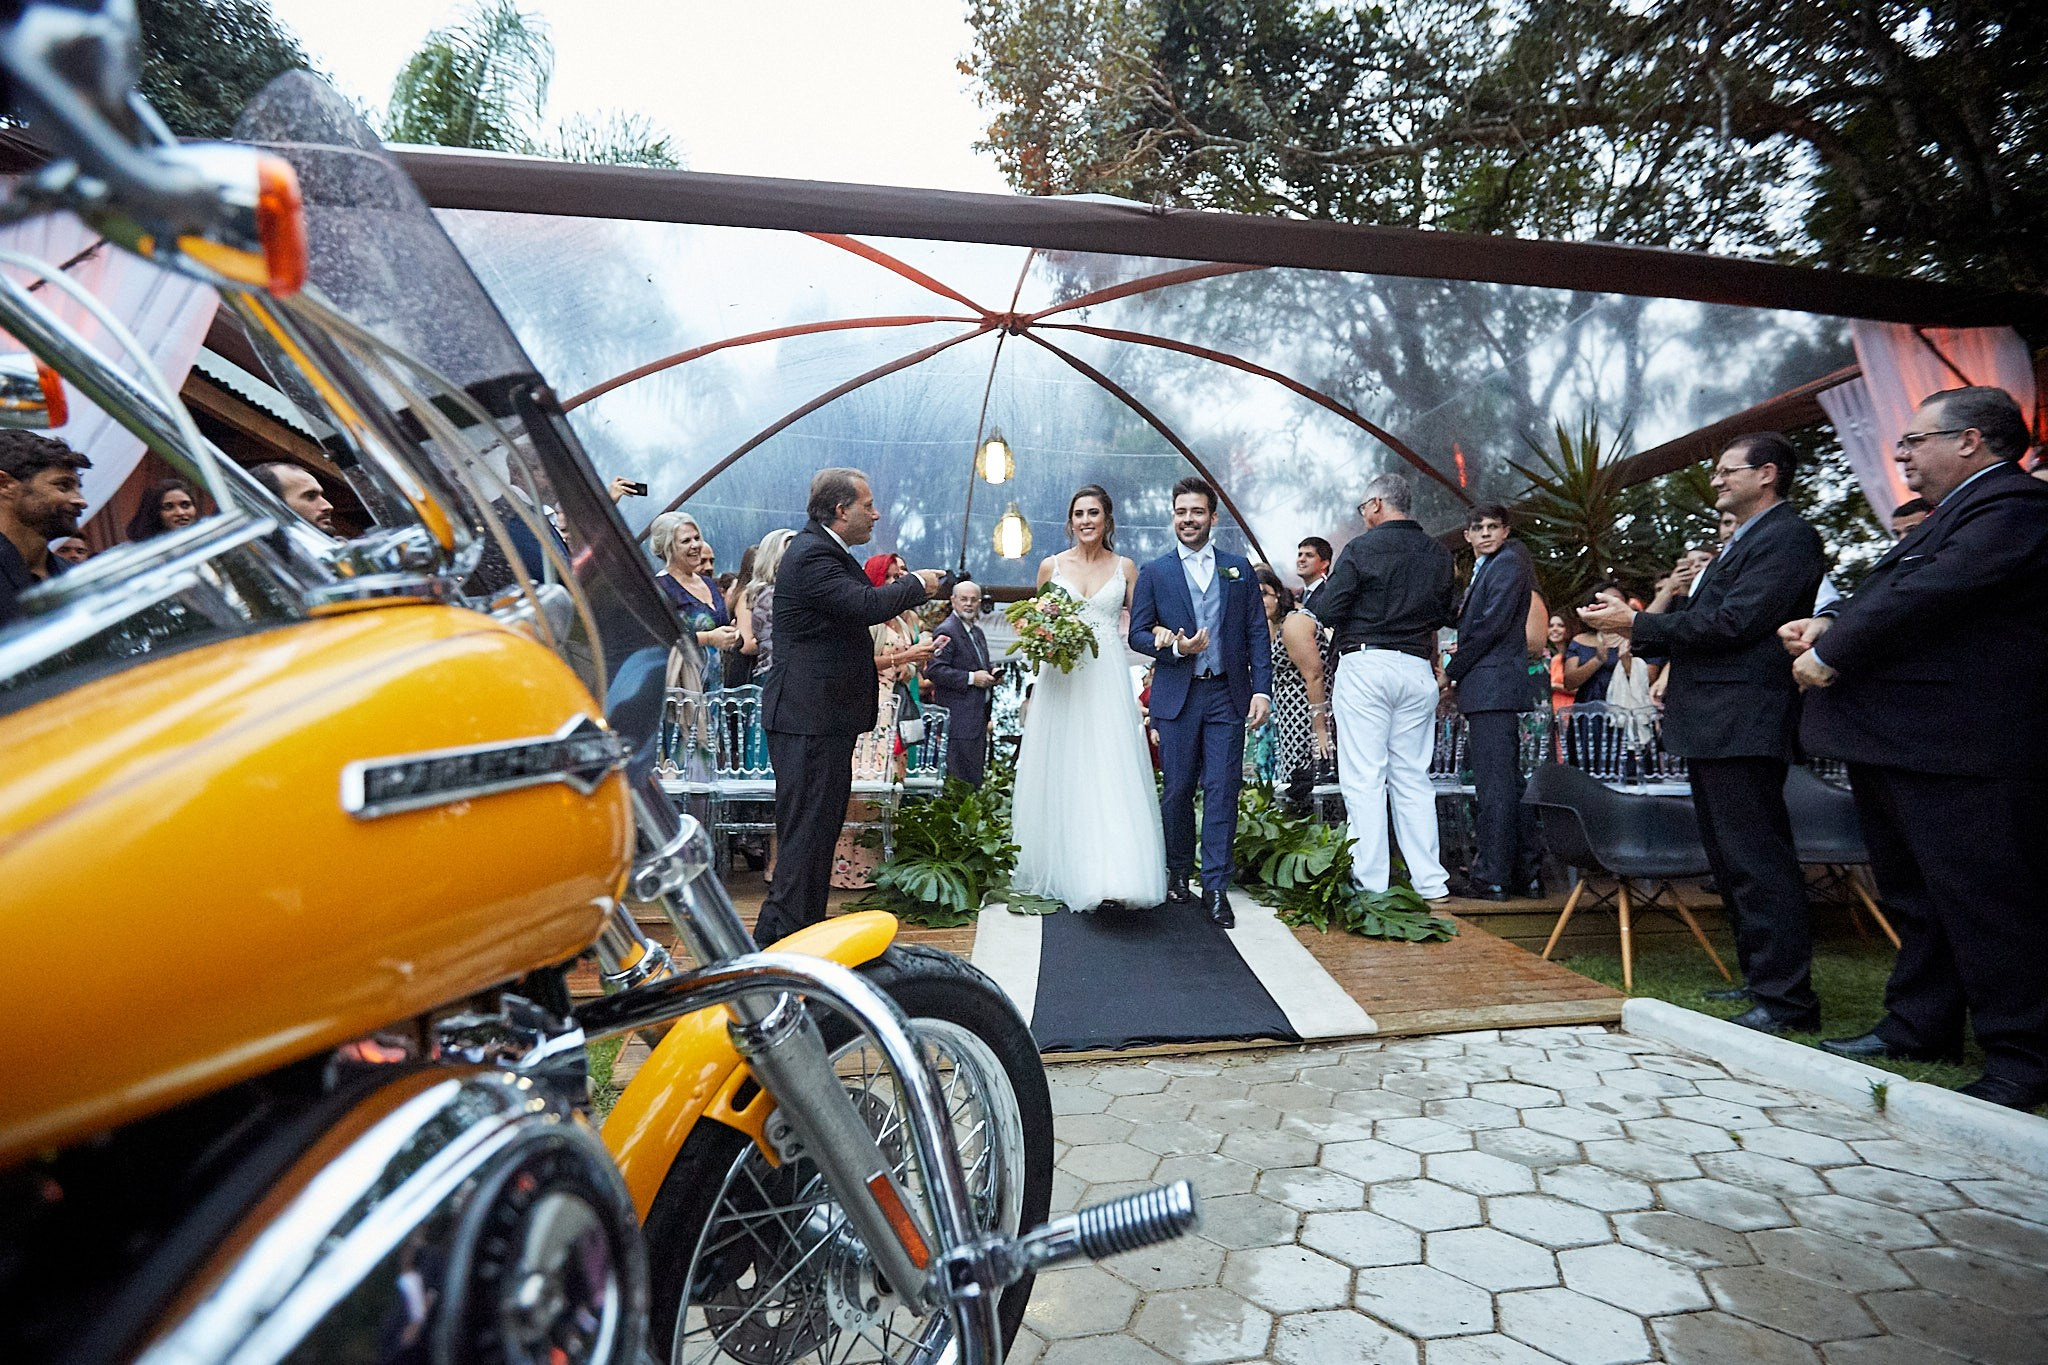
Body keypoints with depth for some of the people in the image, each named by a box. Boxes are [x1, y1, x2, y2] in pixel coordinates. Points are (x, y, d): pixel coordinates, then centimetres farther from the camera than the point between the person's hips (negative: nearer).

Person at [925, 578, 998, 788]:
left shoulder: (977, 632, 17)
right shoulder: (946, 631, -12)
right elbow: (934, 670, -21)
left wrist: (992, 671, 9)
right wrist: (971, 678, -21)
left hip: (978, 715, 9)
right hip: (959, 718, -9)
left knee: (977, 775, 14)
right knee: (963, 779, -7)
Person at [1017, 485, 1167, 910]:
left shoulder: (1125, 567, 8)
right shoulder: (1051, 566, 9)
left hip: (1108, 680, -1)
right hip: (1061, 679, 1)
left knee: (1111, 773, -10)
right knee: (1061, 774, 3)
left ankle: (1112, 877, -12)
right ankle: (1060, 870, 15)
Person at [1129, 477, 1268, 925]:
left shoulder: (1239, 568, 10)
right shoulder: (1154, 572, 6)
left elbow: (1257, 632, 6)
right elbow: (1137, 634, 4)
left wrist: (1262, 688, -3)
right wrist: (1175, 647, -14)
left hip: (1227, 695, 1)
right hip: (1176, 696, 0)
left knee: (1222, 791, -2)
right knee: (1178, 790, 7)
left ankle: (1216, 887, 7)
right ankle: (1177, 872, 26)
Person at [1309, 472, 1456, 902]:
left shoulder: (1361, 548, -6)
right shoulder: (1439, 555, 10)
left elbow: (1327, 612, -9)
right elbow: (1446, 616, 17)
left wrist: (1329, 582, 10)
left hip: (1366, 666, -6)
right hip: (1418, 670, 6)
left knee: (1364, 778, -3)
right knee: (1413, 778, 12)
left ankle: (1371, 884, -1)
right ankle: (1430, 882, 15)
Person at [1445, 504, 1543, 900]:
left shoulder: (1508, 563, -6)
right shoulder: (1483, 569, 24)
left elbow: (1491, 626, -15)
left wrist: (1451, 672, -9)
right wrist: (1458, 677, 9)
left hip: (1492, 685, -10)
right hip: (1489, 691, 10)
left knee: (1494, 785, -8)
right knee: (1509, 782, 12)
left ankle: (1491, 877, -5)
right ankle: (1525, 873, 19)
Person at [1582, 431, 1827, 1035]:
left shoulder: (1788, 536, -9)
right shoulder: (1742, 542, 23)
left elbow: (1734, 622, -19)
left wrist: (1637, 624, -14)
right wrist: (1637, 626, 8)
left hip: (1743, 727, -11)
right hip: (1710, 725, 11)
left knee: (1758, 862, -6)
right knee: (1730, 862, 16)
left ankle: (1786, 1000, 1)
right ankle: (1761, 978, 27)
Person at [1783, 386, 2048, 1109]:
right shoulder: (1956, 511, 22)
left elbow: (1925, 596, -22)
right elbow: (1884, 590, 20)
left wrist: (1830, 655, -12)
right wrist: (1830, 624, 1)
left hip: (1957, 751, -10)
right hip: (1894, 744, 10)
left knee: (1985, 903, -1)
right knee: (1912, 894, 17)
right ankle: (1918, 1026, 29)